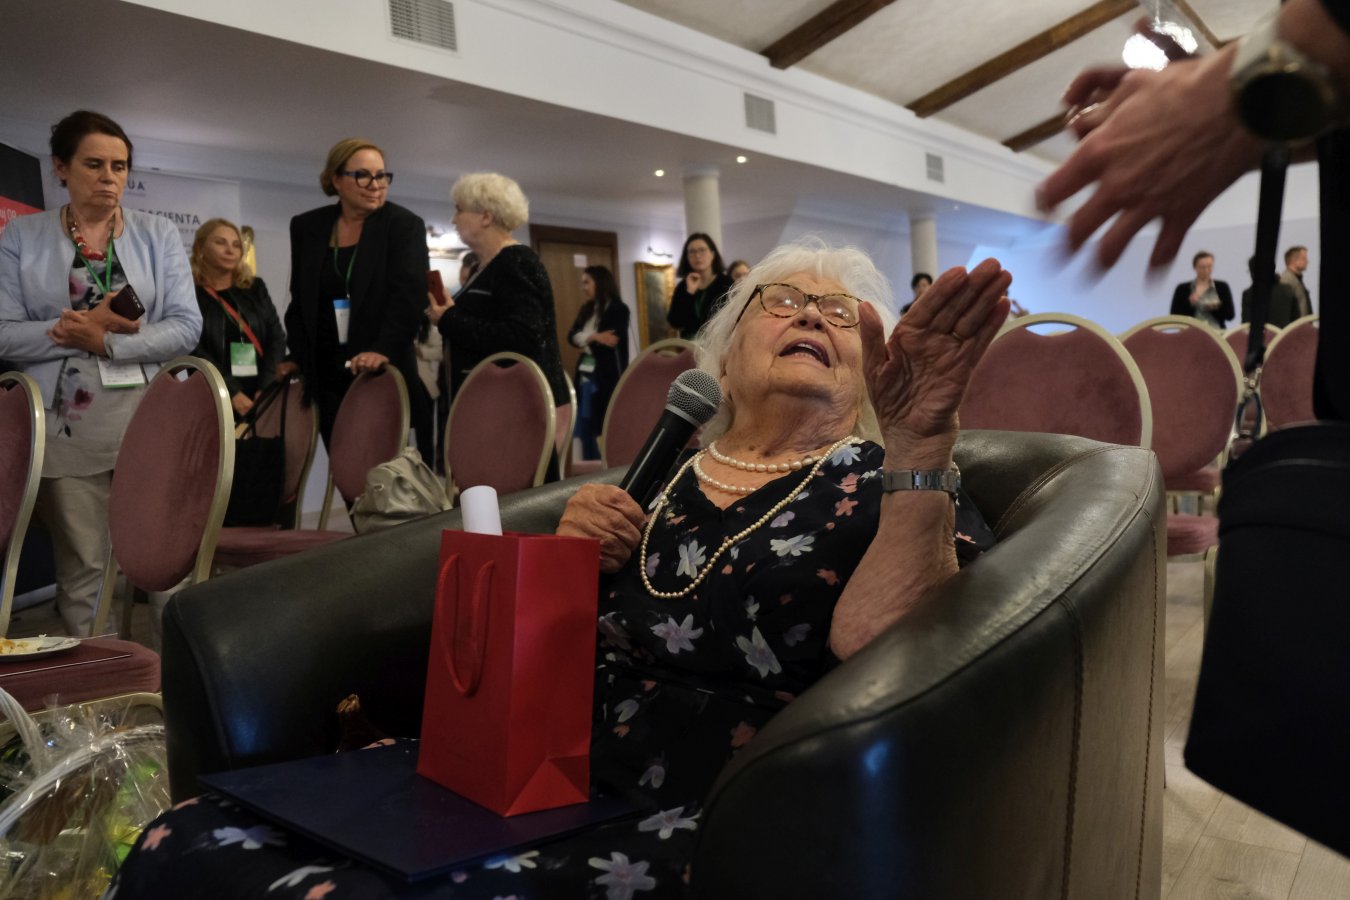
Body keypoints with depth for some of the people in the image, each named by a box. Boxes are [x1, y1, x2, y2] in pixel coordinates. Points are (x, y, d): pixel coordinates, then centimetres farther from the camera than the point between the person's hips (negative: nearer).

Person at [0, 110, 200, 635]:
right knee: (82, 571, 4)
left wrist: (107, 342, -12)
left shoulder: (159, 235, 7)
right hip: (66, 430, 0)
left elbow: (187, 326, -1)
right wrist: (74, 328, -14)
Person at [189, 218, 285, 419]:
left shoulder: (255, 288, 16)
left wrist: (267, 387, -6)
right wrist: (231, 393, -17)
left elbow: (277, 337, 8)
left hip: (261, 396, 3)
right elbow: (193, 351, -7)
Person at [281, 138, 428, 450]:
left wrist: (383, 351, -27)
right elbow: (299, 301, 17)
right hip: (325, 375, 3)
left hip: (383, 373, -3)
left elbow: (409, 296, -13)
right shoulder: (306, 227, 11)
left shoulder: (405, 225, -1)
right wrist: (297, 357, 6)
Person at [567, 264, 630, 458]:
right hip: (585, 375, 7)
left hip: (607, 377, -7)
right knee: (584, 430, 10)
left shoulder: (618, 309, -6)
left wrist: (588, 342, -2)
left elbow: (612, 342, -15)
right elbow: (572, 336, 3)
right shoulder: (586, 309, 15)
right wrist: (593, 337, -14)